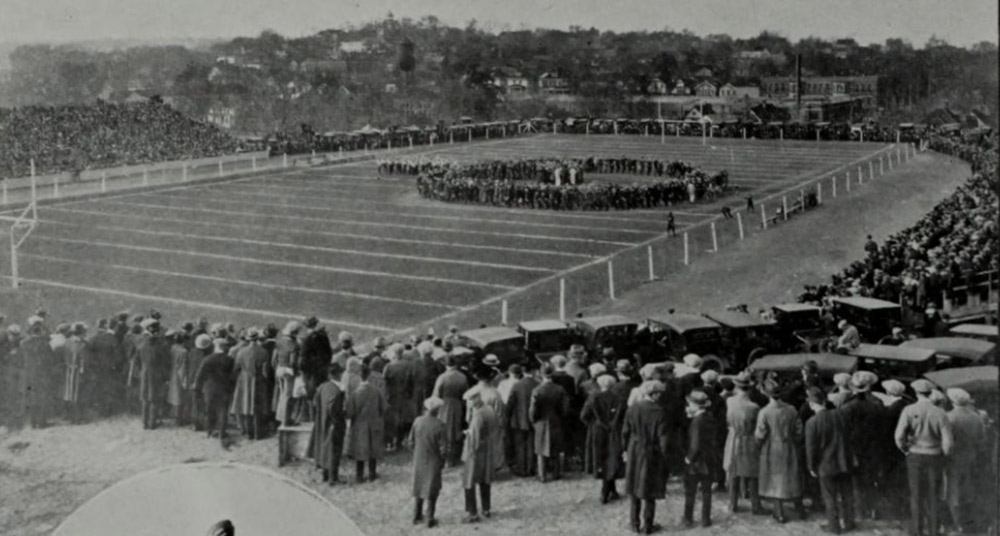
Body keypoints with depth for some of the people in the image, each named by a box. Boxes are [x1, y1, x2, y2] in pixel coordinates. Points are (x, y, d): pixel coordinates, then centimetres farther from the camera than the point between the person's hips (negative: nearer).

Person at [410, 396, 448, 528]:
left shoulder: (417, 421, -10)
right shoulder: (439, 425, -21)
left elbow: (411, 441, 0)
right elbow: (443, 447, -17)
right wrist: (443, 461, 0)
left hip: (418, 461, 4)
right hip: (433, 462, -4)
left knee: (419, 488, 19)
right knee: (431, 490, 9)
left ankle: (417, 517, 28)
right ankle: (430, 519, 12)